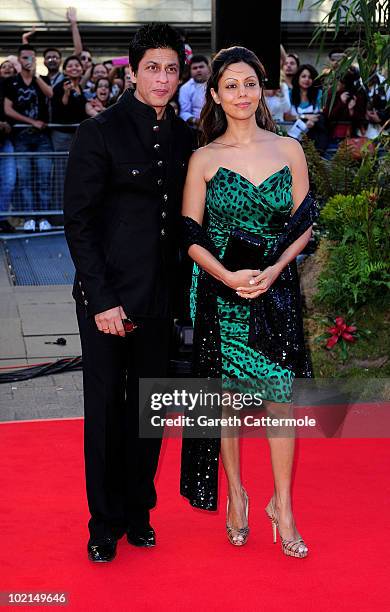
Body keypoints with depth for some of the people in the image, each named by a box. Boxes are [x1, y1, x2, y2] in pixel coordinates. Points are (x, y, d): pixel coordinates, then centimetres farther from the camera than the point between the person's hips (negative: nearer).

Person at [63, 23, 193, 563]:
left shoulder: (181, 135, 6)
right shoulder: (100, 132, -10)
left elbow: (180, 217, 10)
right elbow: (78, 222, -11)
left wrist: (181, 288, 3)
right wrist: (102, 299, -16)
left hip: (160, 295, 5)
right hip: (108, 294, -4)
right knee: (106, 407, 7)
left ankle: (138, 511, 30)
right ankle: (106, 523, 23)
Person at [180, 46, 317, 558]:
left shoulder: (289, 150, 4)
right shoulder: (204, 159, 0)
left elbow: (303, 225, 5)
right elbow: (191, 235, 0)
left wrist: (274, 270, -11)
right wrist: (227, 275, -16)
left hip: (276, 289, 1)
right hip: (221, 292, -1)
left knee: (280, 395, -1)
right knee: (226, 395, 7)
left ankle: (283, 505, 12)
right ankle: (235, 494, 25)